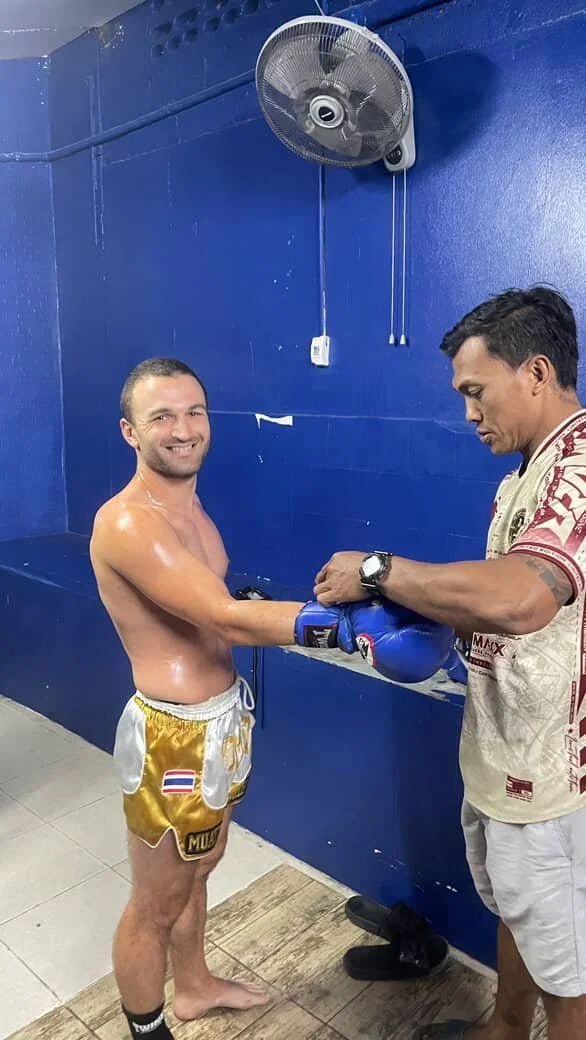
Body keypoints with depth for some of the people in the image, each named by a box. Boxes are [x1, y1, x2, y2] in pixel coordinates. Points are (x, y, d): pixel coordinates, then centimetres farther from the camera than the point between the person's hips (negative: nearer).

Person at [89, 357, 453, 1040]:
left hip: (223, 718, 9)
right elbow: (229, 620, -33)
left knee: (197, 868, 28)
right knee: (156, 905, 13)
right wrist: (356, 626, -38)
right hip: (175, 736, -9)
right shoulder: (126, 522, -25)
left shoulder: (190, 508, 6)